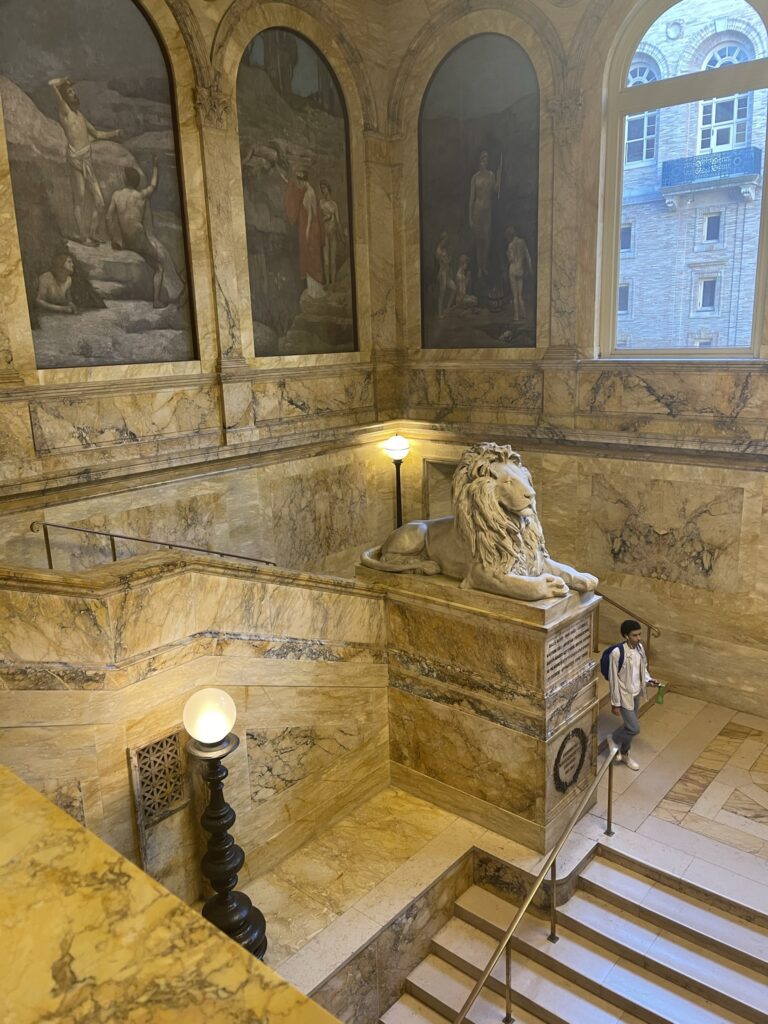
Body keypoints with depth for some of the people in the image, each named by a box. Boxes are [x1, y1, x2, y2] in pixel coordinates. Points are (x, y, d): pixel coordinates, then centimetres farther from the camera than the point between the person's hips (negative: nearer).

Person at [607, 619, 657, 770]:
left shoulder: (640, 647, -4)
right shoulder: (617, 652, -26)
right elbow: (613, 679, -20)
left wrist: (648, 680, -8)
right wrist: (615, 703, -15)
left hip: (637, 693, 7)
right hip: (624, 695, -7)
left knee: (629, 725, 18)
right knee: (634, 728, -6)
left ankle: (624, 754, 37)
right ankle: (614, 739, 21)